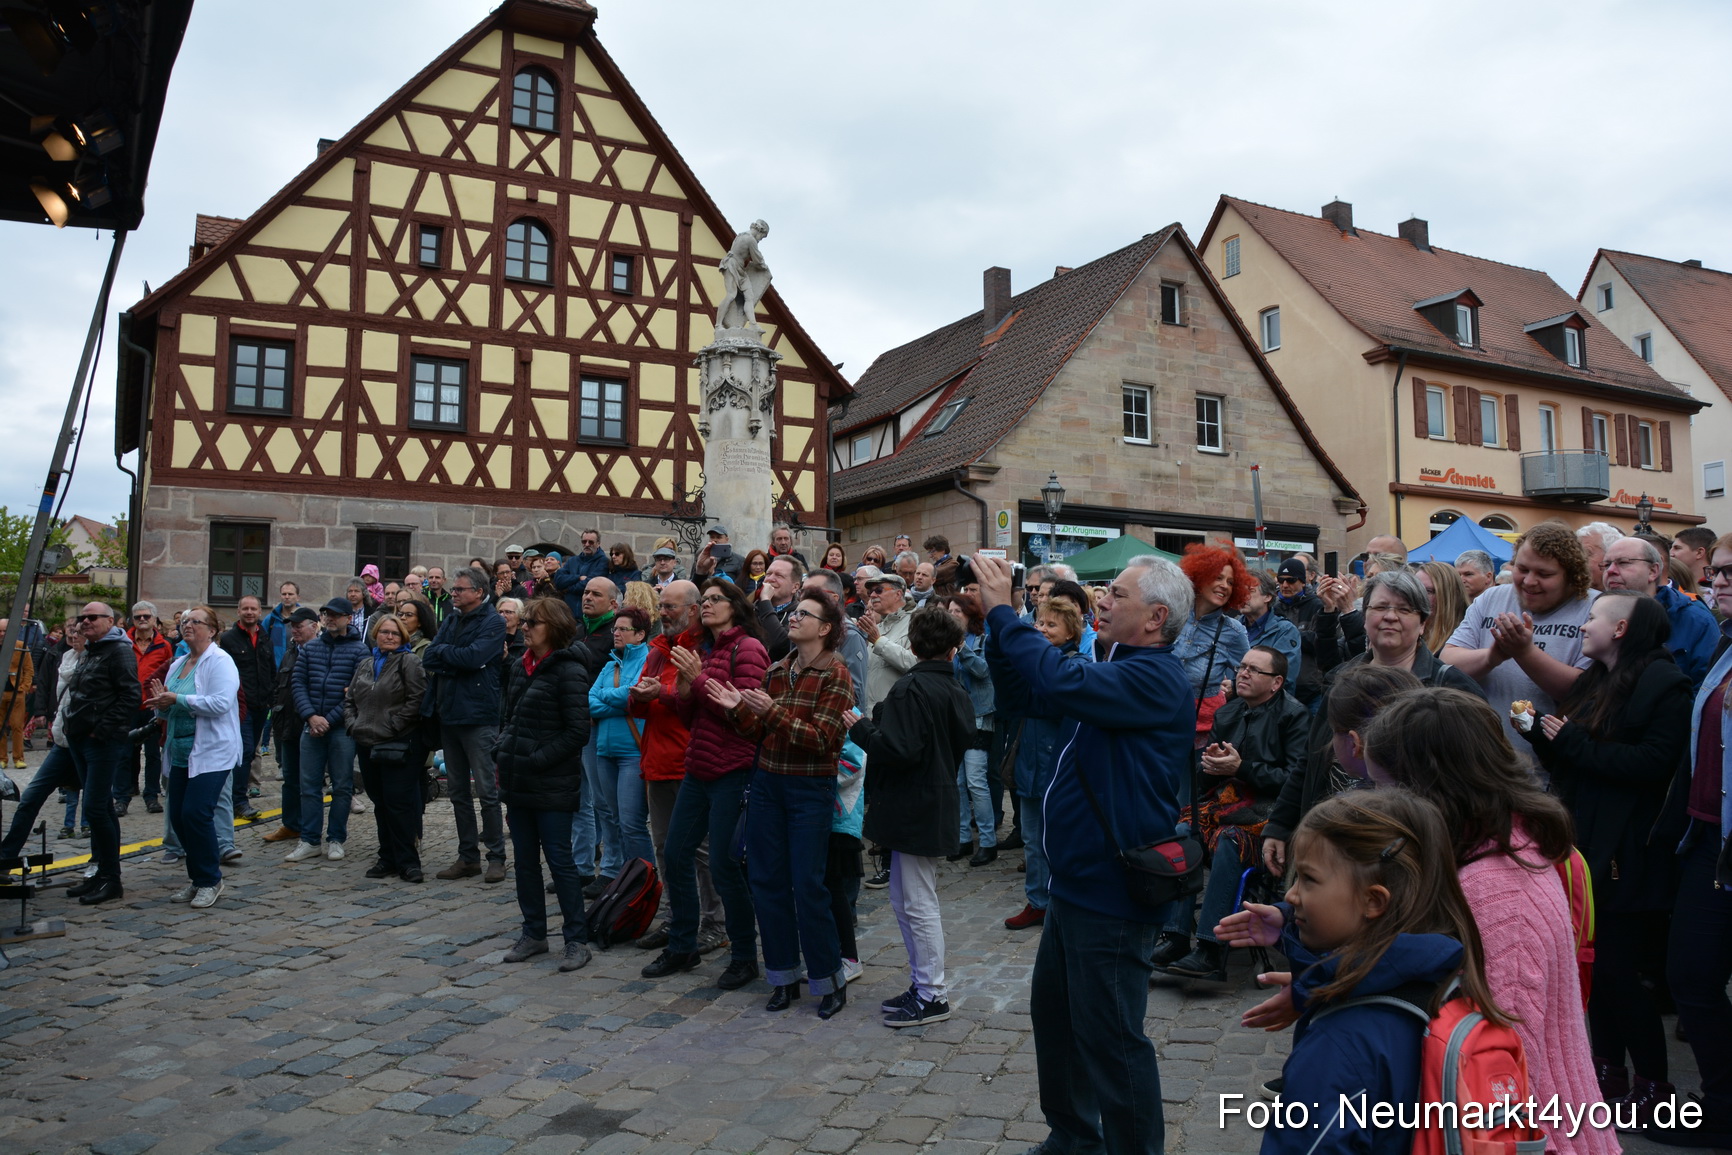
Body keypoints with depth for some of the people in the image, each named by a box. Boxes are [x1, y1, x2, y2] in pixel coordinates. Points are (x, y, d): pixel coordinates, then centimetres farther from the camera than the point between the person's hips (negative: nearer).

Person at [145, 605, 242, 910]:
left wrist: (177, 699, -21)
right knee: (178, 815, 7)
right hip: (181, 753, 8)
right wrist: (161, 703, 0)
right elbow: (169, 712, 23)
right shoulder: (178, 664, 15)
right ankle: (197, 877, 22)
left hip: (212, 753, -8)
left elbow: (221, 703, -24)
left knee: (196, 813, -12)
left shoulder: (220, 661, -10)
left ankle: (210, 880, 3)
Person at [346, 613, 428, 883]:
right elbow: (350, 698, 23)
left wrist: (394, 724, -15)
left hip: (398, 746, -7)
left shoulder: (408, 661, -5)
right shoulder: (365, 664, 17)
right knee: (380, 803, 13)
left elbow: (417, 698, -14)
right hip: (368, 744, 7)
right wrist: (353, 723, 7)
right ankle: (388, 858, 23)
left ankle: (407, 861, 2)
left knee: (399, 803, -6)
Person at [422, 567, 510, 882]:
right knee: (458, 791, 12)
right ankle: (468, 857, 20)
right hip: (449, 714, 7)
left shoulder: (492, 621, -7)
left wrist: (443, 652, -4)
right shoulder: (451, 622, 14)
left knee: (487, 791, -2)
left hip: (478, 716, -7)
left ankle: (496, 857, 7)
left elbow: (473, 657, -20)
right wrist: (457, 661, -13)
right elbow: (428, 658, 4)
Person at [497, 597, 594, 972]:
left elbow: (578, 731, -17)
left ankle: (577, 940, 9)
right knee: (525, 860, 14)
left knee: (559, 859, -2)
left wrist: (536, 760, -18)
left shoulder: (569, 671, -13)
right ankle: (534, 934, 26)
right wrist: (504, 755, 5)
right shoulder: (519, 668, 11)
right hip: (518, 783, 8)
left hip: (552, 786, -7)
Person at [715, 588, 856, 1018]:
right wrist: (737, 709, -7)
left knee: (807, 886, -3)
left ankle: (829, 980, 14)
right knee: (766, 880, 8)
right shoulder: (776, 671, 10)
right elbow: (758, 732, 12)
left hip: (811, 789, -6)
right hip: (767, 784, 6)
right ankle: (784, 977, 22)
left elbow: (820, 738, -17)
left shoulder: (835, 674, -8)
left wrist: (772, 712, -25)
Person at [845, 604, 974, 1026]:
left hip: (914, 811, -9)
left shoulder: (911, 688, -17)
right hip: (937, 804, 9)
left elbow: (901, 749, -26)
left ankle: (933, 996, 8)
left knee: (917, 904, -1)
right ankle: (923, 986, 25)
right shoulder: (956, 691, 9)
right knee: (906, 900, 18)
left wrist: (862, 729, -10)